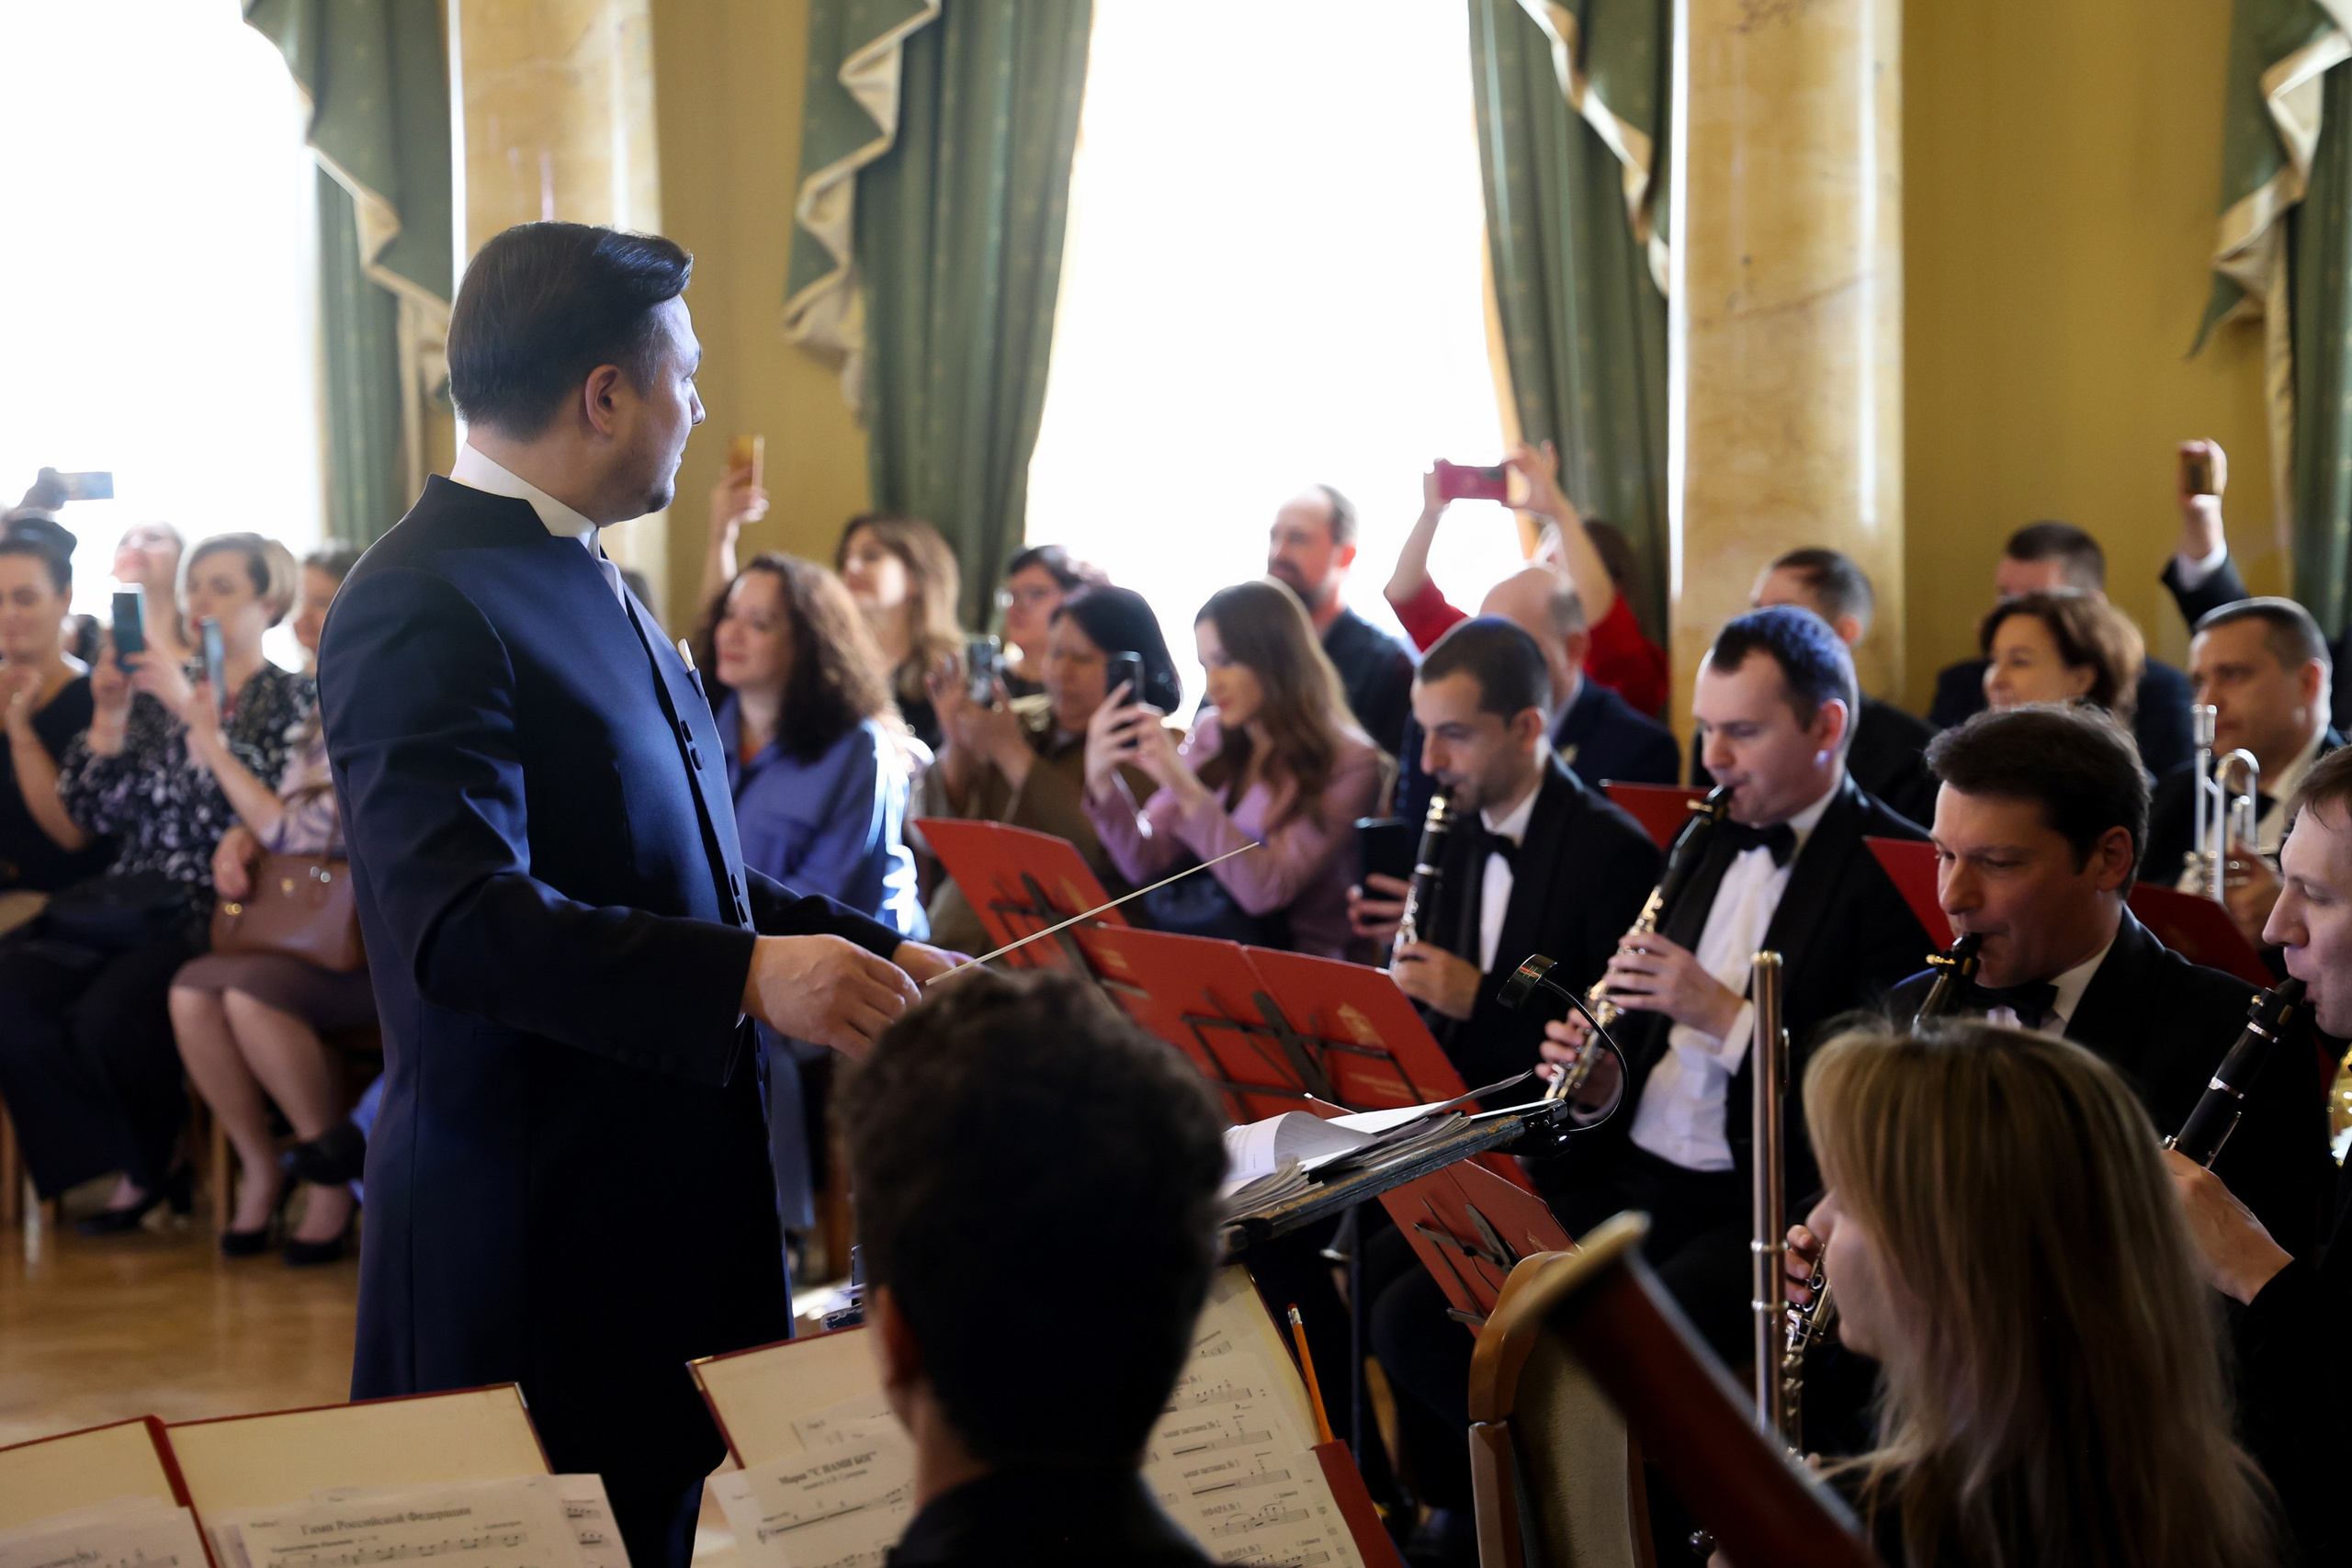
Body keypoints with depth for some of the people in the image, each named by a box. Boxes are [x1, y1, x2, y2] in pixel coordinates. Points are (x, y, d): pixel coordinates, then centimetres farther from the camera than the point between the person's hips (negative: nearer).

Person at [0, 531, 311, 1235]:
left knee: (108, 1016, -30)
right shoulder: (156, 692, 20)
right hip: (127, 909, 5)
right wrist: (108, 716, 1)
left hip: (218, 914, -5)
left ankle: (151, 1163, 1)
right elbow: (91, 816, 13)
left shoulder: (289, 700, 6)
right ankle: (133, 1169, -6)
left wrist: (193, 711, -14)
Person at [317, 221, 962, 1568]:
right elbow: (457, 919, -28)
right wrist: (748, 977, -36)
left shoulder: (585, 585, 16)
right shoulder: (426, 607, -16)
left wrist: (884, 956, 12)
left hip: (670, 1202, 9)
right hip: (536, 1233, -9)